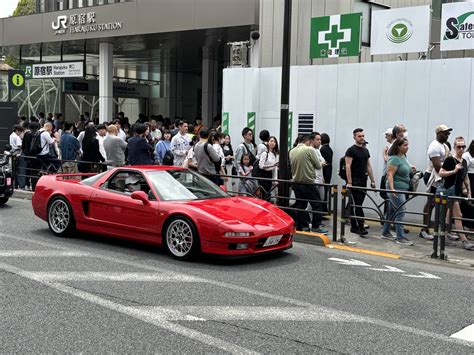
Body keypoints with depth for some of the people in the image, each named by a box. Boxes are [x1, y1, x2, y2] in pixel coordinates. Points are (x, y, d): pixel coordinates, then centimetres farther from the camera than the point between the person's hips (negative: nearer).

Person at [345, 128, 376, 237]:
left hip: (363, 181, 8)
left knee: (355, 204, 11)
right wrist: (349, 182, -21)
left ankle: (354, 227, 16)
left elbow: (368, 166, 18)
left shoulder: (366, 150, 15)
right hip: (355, 181, -8)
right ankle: (361, 227, -14)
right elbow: (348, 167, -14)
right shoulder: (351, 150, -9)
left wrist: (372, 180, 12)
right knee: (357, 205, -11)